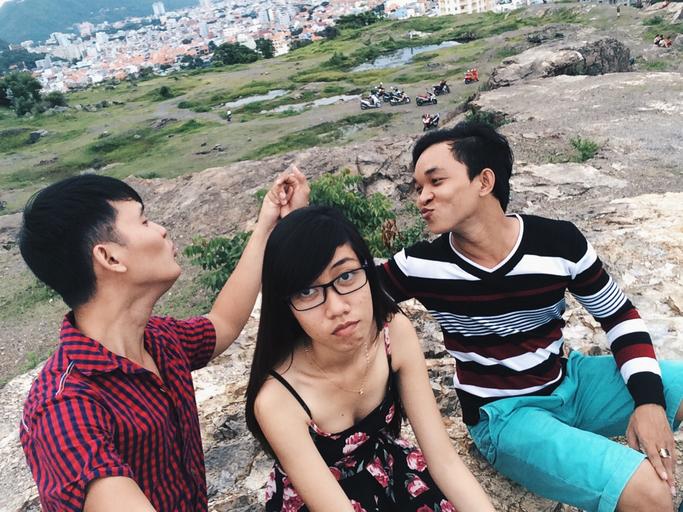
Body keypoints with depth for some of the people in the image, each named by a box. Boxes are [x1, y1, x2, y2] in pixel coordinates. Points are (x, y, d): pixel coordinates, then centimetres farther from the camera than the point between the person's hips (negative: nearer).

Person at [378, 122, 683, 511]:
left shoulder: (559, 242, -13)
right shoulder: (421, 266, -17)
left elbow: (620, 316, 1)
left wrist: (648, 400, -11)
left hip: (571, 382, 4)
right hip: (503, 415, -3)